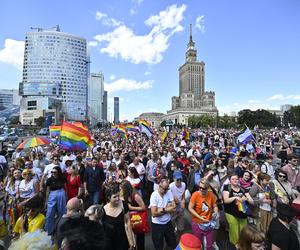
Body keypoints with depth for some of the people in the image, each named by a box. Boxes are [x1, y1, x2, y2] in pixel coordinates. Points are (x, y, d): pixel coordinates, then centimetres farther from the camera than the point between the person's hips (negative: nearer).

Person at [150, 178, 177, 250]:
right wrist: (168, 208, -17)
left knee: (173, 244, 22)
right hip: (157, 224, -4)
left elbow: (174, 208, -12)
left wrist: (162, 209, -22)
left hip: (168, 222, 4)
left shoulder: (169, 192, -10)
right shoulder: (154, 195, -22)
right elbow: (154, 214, -26)